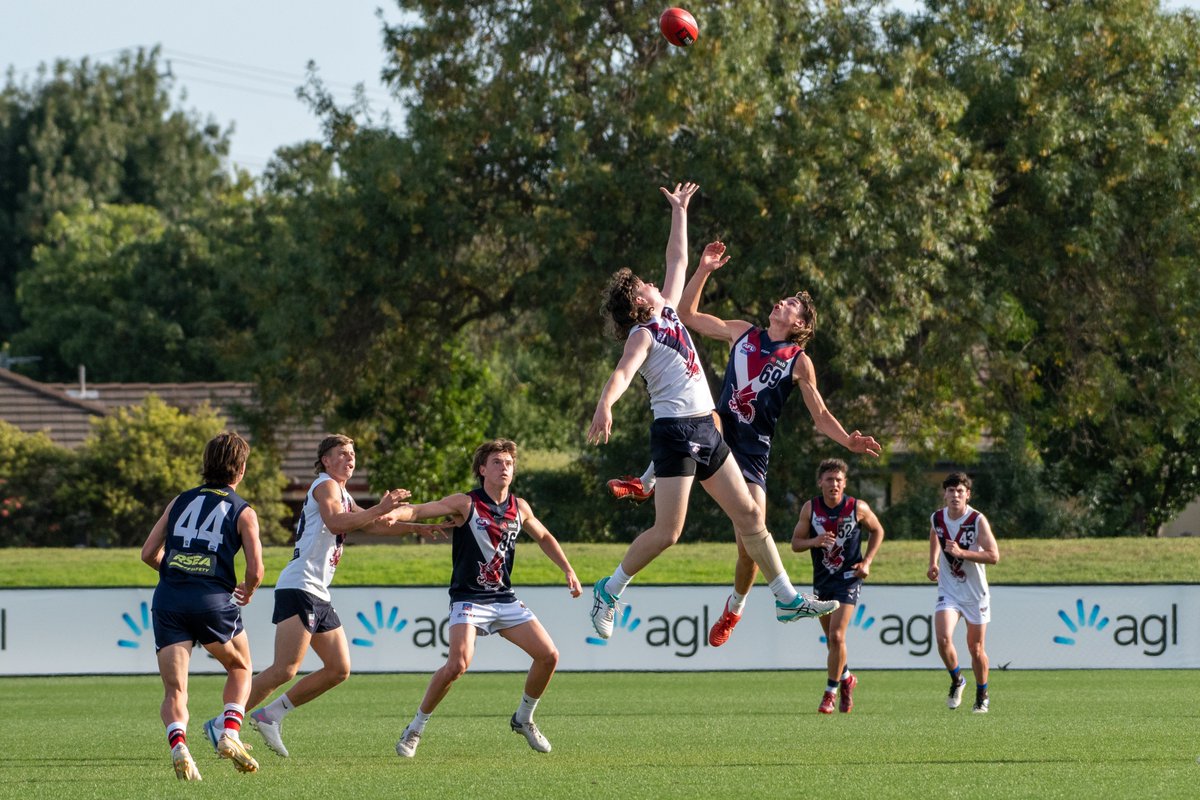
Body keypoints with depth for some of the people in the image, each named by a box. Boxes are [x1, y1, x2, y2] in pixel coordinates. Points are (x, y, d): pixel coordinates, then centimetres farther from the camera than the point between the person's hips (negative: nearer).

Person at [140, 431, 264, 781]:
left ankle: (178, 744, -26)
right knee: (240, 668, 24)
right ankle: (230, 733, 6)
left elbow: (148, 553, 14)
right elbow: (255, 570, -2)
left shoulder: (180, 501, 16)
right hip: (213, 599, -2)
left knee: (174, 690, 0)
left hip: (168, 598, 2)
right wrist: (247, 593, 20)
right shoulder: (243, 512, 6)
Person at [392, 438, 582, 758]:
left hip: (505, 599, 6)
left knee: (548, 655, -2)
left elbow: (544, 538, 25)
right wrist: (390, 513, -38)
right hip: (468, 598, -6)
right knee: (458, 664, -25)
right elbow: (417, 511, -18)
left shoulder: (519, 508, 6)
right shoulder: (466, 504, -9)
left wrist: (568, 571, 18)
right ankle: (415, 729, -8)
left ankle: (523, 719, 22)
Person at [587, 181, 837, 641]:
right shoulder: (642, 335, -8)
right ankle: (610, 590, 7)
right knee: (667, 532, -11)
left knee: (749, 516, 6)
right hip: (675, 430, -9)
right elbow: (623, 372, -27)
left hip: (705, 430, 9)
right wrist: (604, 405, -46)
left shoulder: (667, 312, 16)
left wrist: (679, 211, 32)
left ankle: (788, 599, 9)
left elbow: (678, 262, 29)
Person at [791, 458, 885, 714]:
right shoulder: (810, 508, -5)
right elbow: (795, 543, -1)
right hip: (821, 578, 4)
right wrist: (814, 541, -22)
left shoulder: (858, 508, -10)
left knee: (836, 636, -16)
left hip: (848, 578, -4)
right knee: (832, 639, 14)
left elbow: (877, 531, 8)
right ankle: (846, 678, 40)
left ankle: (830, 693, -5)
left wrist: (867, 562, -3)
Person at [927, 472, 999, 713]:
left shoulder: (978, 521, -16)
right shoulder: (937, 518, -2)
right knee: (943, 638, -19)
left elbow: (994, 556, -21)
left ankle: (982, 696, 28)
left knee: (976, 649, 6)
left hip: (975, 593, -2)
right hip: (948, 591, 2)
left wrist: (961, 552, -28)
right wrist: (933, 562, 14)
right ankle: (956, 681, 8)